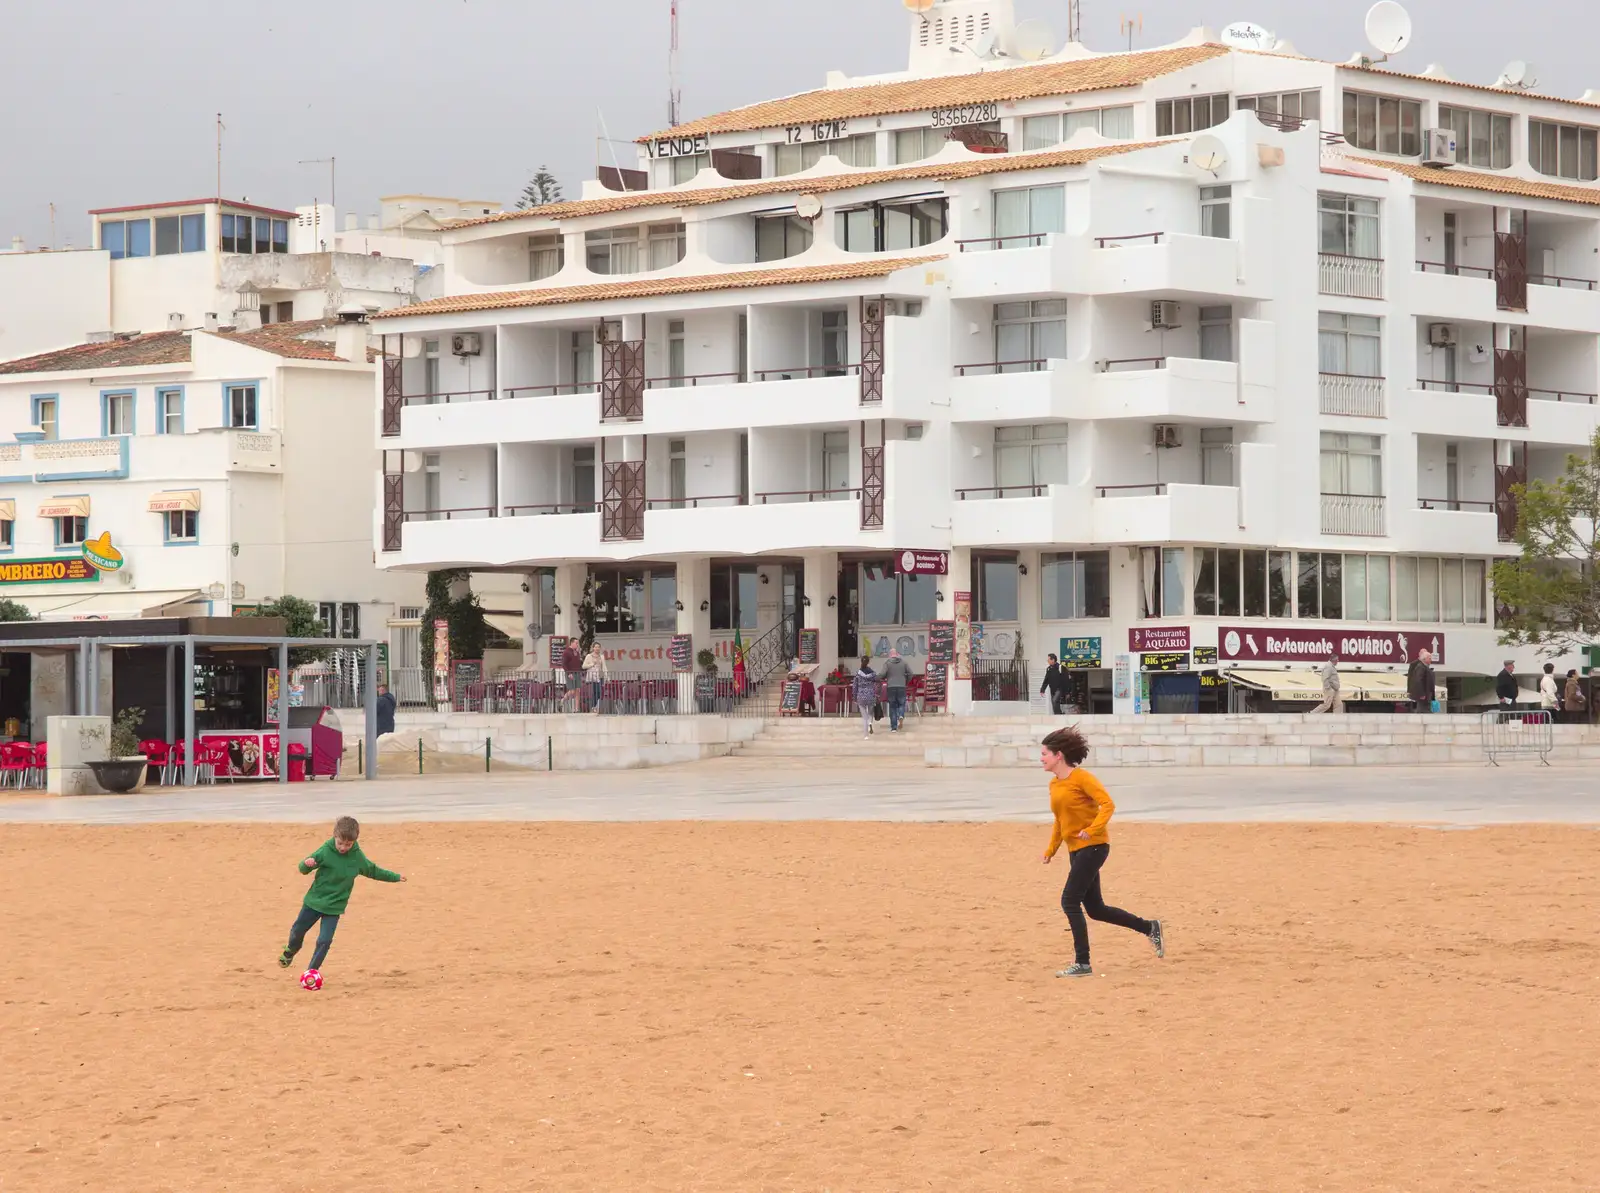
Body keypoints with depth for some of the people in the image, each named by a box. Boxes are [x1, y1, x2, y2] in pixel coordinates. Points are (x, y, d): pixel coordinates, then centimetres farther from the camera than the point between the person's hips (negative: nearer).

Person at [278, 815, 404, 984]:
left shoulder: (357, 857, -7)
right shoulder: (326, 851, -15)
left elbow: (373, 871, 12)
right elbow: (304, 869, -10)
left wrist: (396, 877, 18)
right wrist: (306, 864, -34)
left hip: (334, 907, 0)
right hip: (314, 901, 0)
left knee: (324, 941, -9)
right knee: (297, 931, 13)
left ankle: (312, 972, 7)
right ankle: (290, 952, 45)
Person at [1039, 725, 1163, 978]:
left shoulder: (1081, 778, -12)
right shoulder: (1054, 784, 12)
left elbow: (1107, 805, -19)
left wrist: (1092, 830, -32)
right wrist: (1051, 849, 15)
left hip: (1093, 846, -9)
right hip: (1076, 850, 9)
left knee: (1070, 901, -12)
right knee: (1095, 909, 10)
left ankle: (1082, 963, -7)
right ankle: (1149, 928, 23)